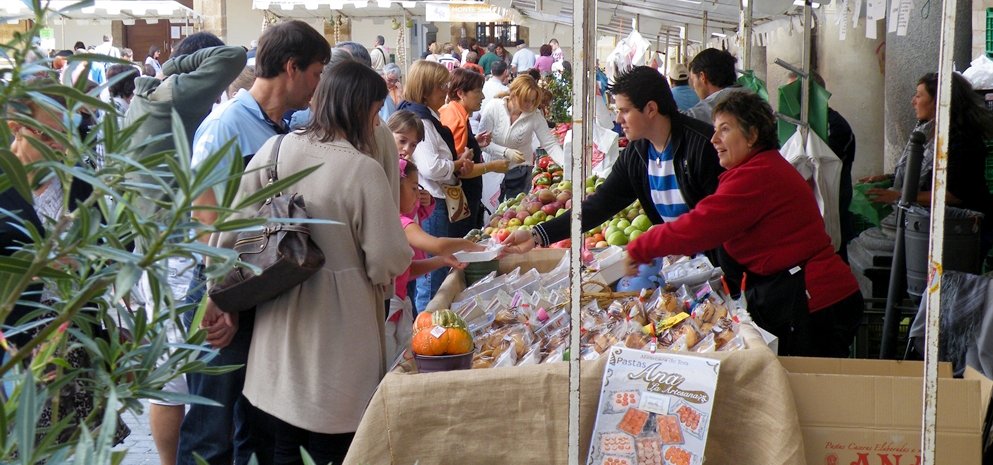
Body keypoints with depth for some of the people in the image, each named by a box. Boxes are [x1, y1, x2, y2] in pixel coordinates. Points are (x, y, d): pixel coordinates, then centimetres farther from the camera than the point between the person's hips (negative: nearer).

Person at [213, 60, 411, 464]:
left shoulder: (274, 150, -5)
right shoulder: (363, 170, -18)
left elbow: (232, 229, -2)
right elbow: (388, 263, -16)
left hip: (276, 328, 5)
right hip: (337, 340, -4)